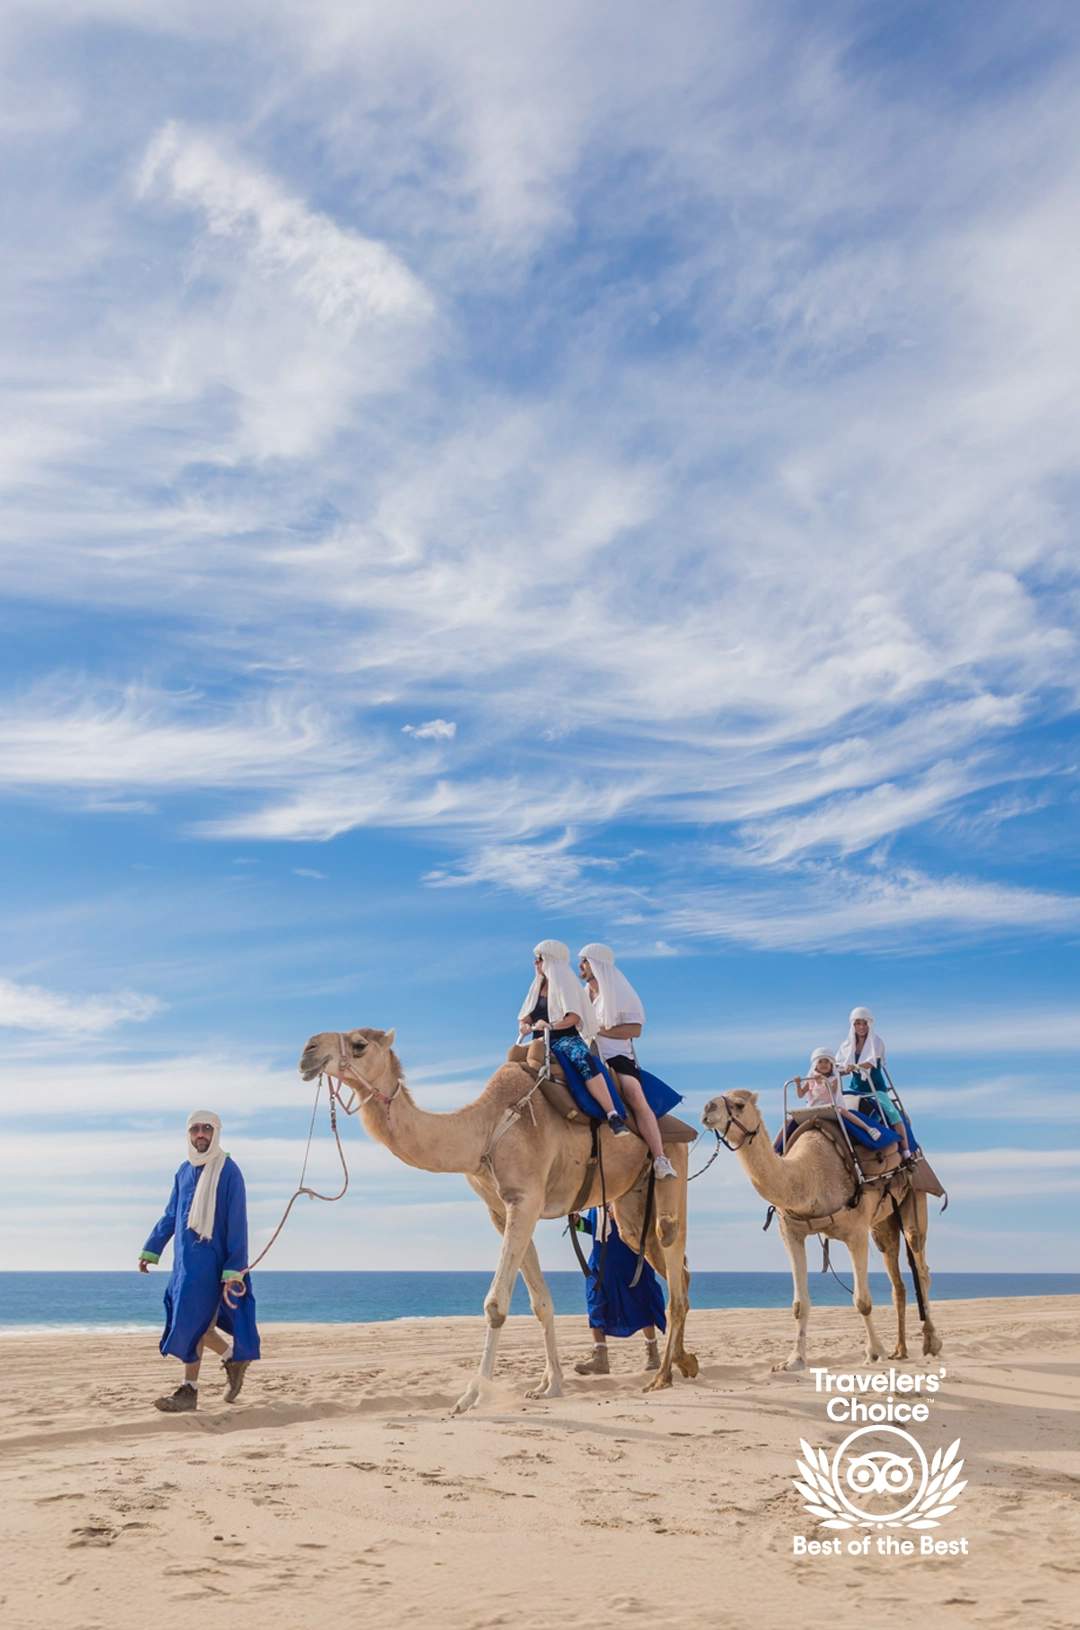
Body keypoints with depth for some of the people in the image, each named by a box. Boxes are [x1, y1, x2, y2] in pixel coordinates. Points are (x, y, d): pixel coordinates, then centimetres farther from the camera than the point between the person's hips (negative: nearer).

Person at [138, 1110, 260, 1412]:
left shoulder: (228, 1171, -10)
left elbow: (237, 1223, -12)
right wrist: (150, 1250, 13)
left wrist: (234, 1270, -15)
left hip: (210, 1259, -7)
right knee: (197, 1321, 10)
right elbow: (170, 1216, 19)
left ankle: (189, 1390, 2)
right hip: (184, 1259, 7)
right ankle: (234, 1358, 30)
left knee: (192, 1320, -7)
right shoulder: (184, 1171, 10)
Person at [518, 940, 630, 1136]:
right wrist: (525, 1026, -6)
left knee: (584, 1059, -37)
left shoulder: (565, 984, 3)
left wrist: (550, 1026, -22)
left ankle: (614, 1116, -45)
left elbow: (574, 1017, -9)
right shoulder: (537, 987, 21)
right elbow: (525, 1016, 17)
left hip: (566, 1039, -7)